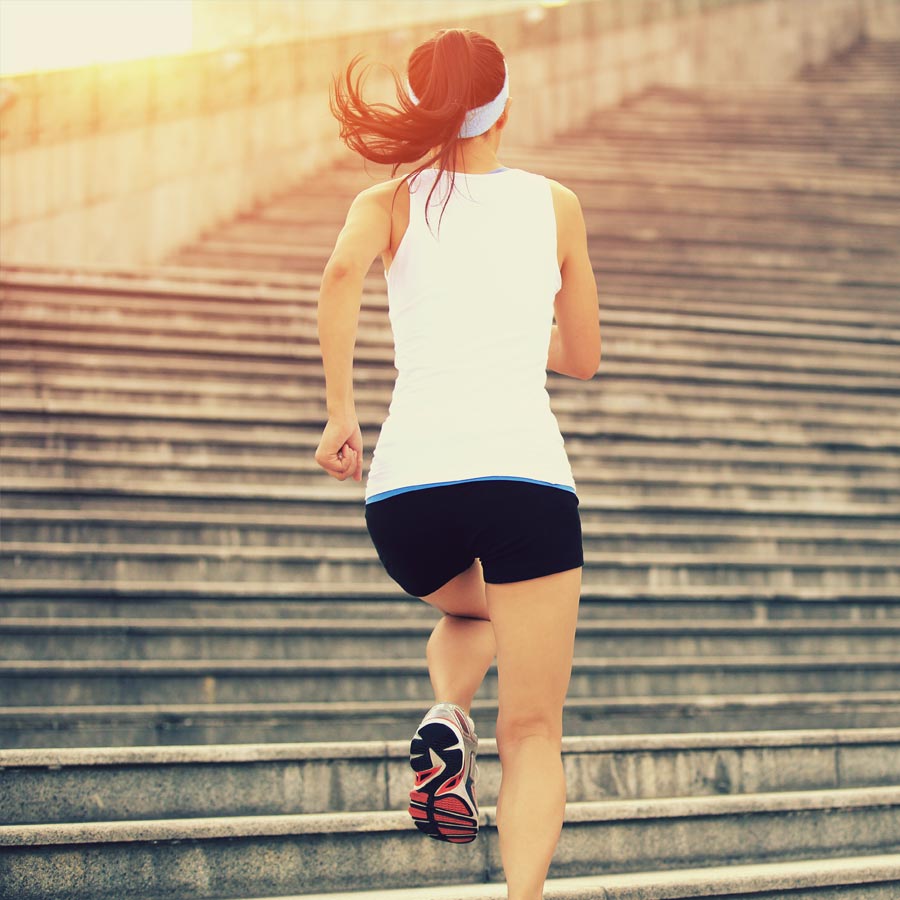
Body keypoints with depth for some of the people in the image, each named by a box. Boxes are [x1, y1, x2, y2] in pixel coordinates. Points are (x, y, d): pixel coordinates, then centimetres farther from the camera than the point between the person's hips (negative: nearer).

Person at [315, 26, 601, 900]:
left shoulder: (390, 202, 12)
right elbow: (583, 357, 23)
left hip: (406, 479, 2)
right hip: (525, 469, -1)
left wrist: (338, 412, -5)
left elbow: (342, 272, -12)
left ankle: (446, 713, 5)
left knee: (470, 612, 35)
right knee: (533, 730, 1)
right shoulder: (555, 205, 15)